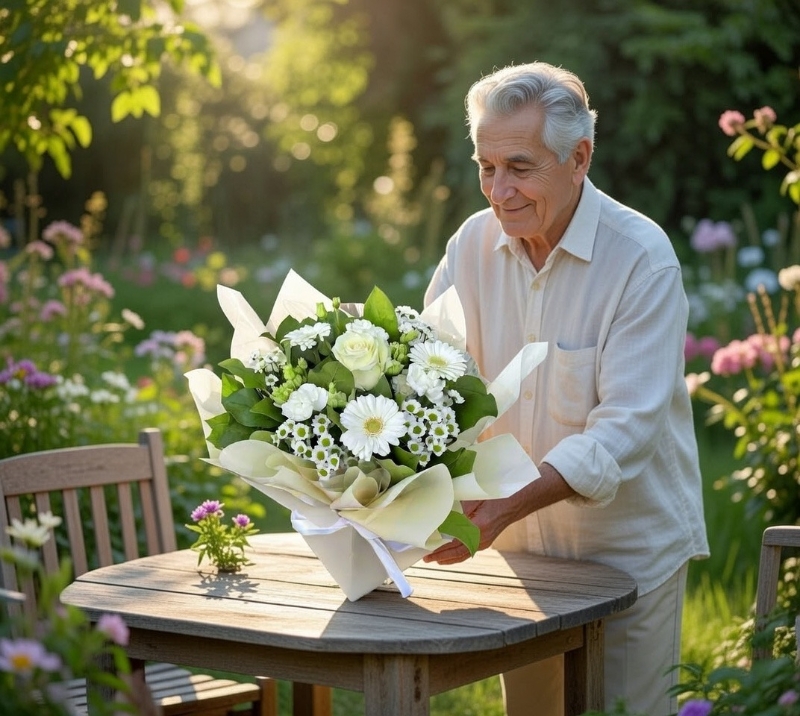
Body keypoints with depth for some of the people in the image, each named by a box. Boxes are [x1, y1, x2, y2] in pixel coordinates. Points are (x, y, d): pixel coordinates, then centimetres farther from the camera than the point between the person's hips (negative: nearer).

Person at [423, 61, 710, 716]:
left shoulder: (642, 257, -19)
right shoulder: (475, 244, -2)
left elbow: (626, 428, -25)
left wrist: (511, 504, -38)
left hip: (630, 546, -4)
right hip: (520, 543, 5)